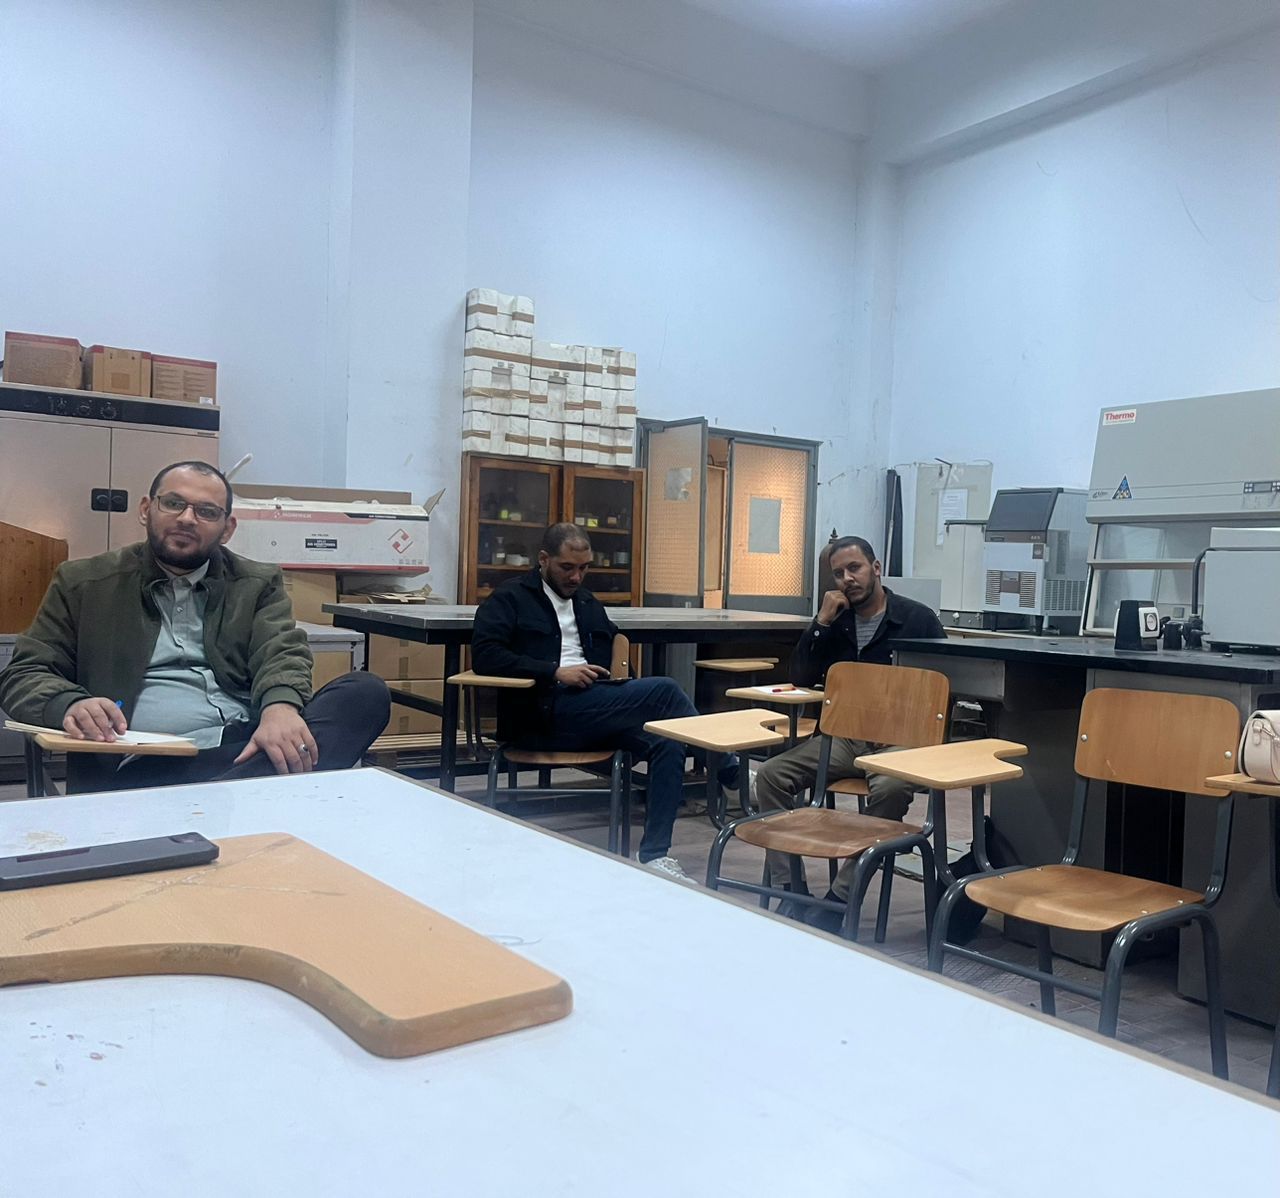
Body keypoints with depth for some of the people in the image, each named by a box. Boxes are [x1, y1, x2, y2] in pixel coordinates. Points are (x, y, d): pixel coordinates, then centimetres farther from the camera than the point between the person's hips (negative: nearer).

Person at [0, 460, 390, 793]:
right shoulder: (83, 583, 16)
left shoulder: (258, 584, 18)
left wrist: (280, 706, -24)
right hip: (143, 768, -4)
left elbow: (283, 654, 2)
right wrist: (69, 704, -12)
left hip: (249, 751, 4)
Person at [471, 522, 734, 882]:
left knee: (667, 741, -21)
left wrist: (628, 699, 5)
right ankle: (729, 771, -6)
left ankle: (654, 853, -16)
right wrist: (556, 672, -16)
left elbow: (616, 655, 28)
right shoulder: (510, 598, 7)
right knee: (663, 690, -22)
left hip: (594, 710, 7)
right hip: (545, 714, -7)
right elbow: (484, 654, -9)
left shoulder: (589, 604, 27)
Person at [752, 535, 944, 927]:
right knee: (771, 775, -19)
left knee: (890, 789, -38)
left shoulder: (917, 619, 3)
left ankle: (839, 899, -28)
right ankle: (790, 891, -18)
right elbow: (800, 678, 8)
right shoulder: (837, 620, 14)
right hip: (844, 736, 4)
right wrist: (821, 622, -2)